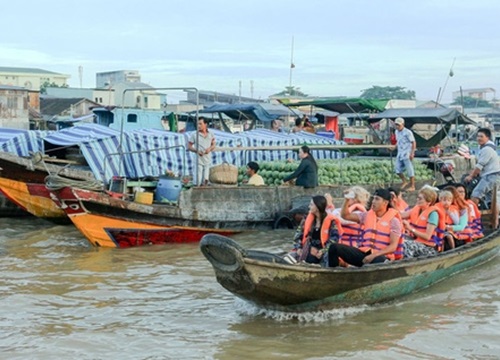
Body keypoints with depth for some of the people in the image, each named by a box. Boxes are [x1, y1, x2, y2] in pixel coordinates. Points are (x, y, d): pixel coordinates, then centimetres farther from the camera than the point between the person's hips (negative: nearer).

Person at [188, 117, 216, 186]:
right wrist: (197, 151, -18)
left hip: (207, 160, 3)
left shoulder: (211, 135, 5)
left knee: (205, 182, 2)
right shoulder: (194, 135, -5)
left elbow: (213, 145, 15)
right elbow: (189, 146, 0)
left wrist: (210, 148, -8)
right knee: (198, 183, -8)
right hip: (198, 160, -3)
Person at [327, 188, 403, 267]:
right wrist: (347, 200, -4)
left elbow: (393, 246, -10)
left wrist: (374, 255, -21)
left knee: (379, 261, -45)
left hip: (381, 256, -5)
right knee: (335, 247, -13)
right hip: (365, 253, 6)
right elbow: (345, 215, 14)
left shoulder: (393, 220, -2)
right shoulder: (367, 215, 14)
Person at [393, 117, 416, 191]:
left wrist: (412, 153, -17)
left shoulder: (407, 132, -13)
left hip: (407, 154, -8)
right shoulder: (397, 132, 10)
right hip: (400, 154, 8)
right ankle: (404, 182, 29)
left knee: (409, 170, -2)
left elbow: (413, 142, -13)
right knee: (398, 170, 8)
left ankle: (412, 186, 7)